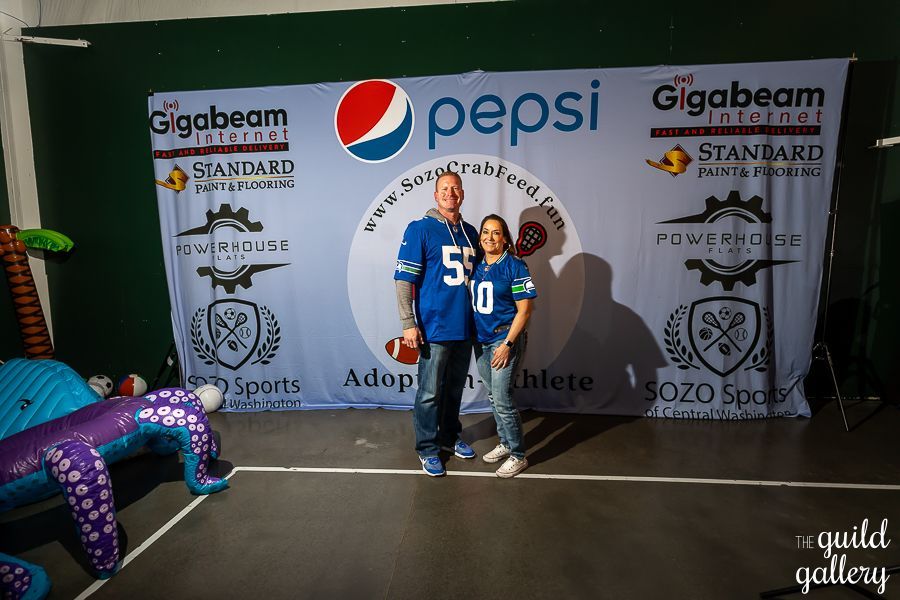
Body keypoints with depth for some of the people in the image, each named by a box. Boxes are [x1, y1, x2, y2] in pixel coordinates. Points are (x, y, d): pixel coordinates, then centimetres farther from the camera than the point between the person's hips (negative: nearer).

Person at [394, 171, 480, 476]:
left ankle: (450, 437, 37)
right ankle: (427, 449, 22)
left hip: (465, 327, 6)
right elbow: (404, 280, -9)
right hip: (435, 328, -5)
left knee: (455, 388, 19)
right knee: (430, 393, 4)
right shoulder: (420, 229, -6)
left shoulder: (470, 232, 11)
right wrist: (408, 323, -15)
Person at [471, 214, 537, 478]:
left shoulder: (514, 266, -10)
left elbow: (525, 309, -12)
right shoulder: (477, 266, 7)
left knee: (502, 399, -4)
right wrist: (473, 337, 8)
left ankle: (518, 456, 13)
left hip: (505, 340, -6)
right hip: (481, 341, 7)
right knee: (493, 396, 15)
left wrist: (507, 343, -16)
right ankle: (505, 444, 33)